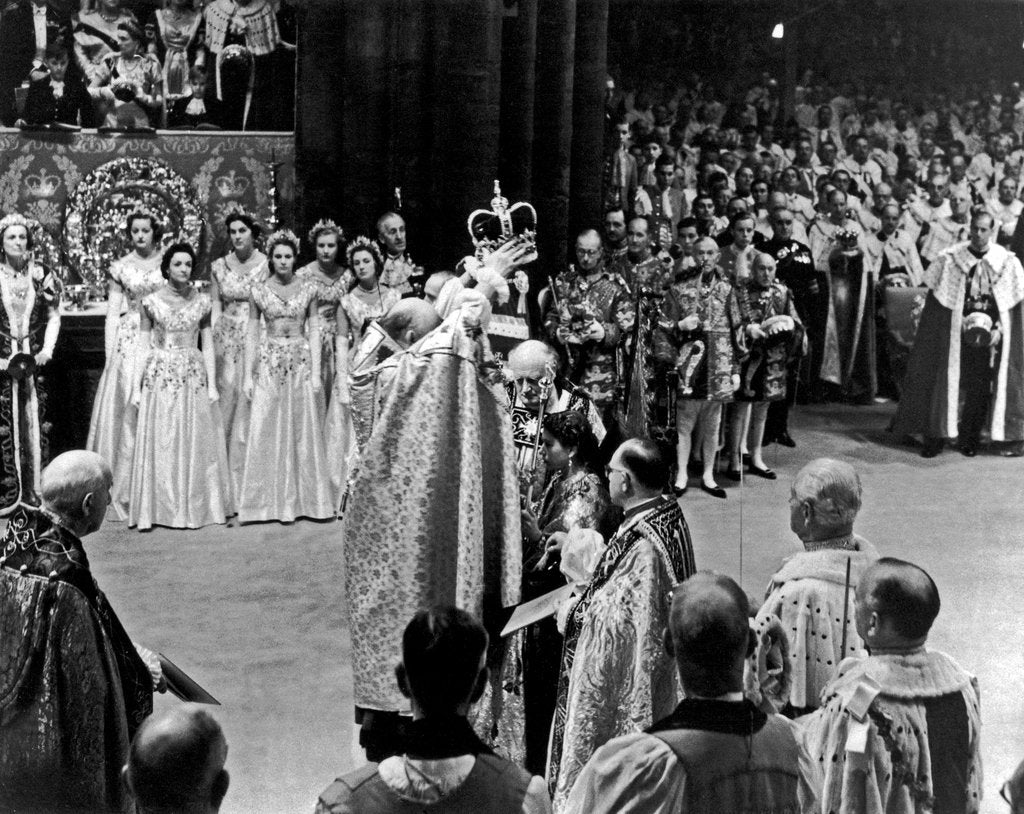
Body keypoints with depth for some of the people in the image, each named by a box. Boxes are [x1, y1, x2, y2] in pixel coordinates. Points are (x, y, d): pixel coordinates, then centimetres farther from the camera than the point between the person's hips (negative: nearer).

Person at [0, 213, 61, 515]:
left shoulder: (42, 275, 2)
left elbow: (54, 316, 6)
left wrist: (47, 349, -6)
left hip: (35, 361, 1)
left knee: (35, 419, 4)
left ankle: (35, 489, 11)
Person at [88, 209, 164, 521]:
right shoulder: (120, 268, 5)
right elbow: (112, 314, 5)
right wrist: (110, 356, -3)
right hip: (129, 341, -1)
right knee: (127, 410, -3)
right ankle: (125, 491, 3)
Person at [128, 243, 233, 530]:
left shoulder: (202, 302, 5)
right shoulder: (152, 302, 3)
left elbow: (207, 346, 5)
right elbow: (144, 346, 4)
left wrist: (212, 385, -1)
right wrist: (136, 386, 0)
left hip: (194, 377, 1)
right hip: (160, 377, -1)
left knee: (196, 443, 3)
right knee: (158, 443, -1)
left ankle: (195, 509, 12)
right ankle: (158, 509, 6)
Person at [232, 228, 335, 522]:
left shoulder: (307, 291, 4)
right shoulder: (259, 292, 4)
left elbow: (314, 333, 3)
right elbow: (252, 335, 4)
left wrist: (316, 373, -5)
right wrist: (248, 375, -2)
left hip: (301, 363, 0)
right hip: (269, 363, 0)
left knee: (303, 430, 2)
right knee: (264, 431, -1)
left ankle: (303, 499, 11)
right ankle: (266, 501, 6)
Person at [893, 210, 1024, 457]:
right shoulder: (949, 259, -2)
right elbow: (937, 299, 0)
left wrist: (998, 329, -11)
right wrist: (962, 321, -9)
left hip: (990, 334, 1)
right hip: (954, 332, 0)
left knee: (980, 387, 2)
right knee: (946, 380, -2)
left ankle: (970, 438, 13)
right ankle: (935, 437, 5)